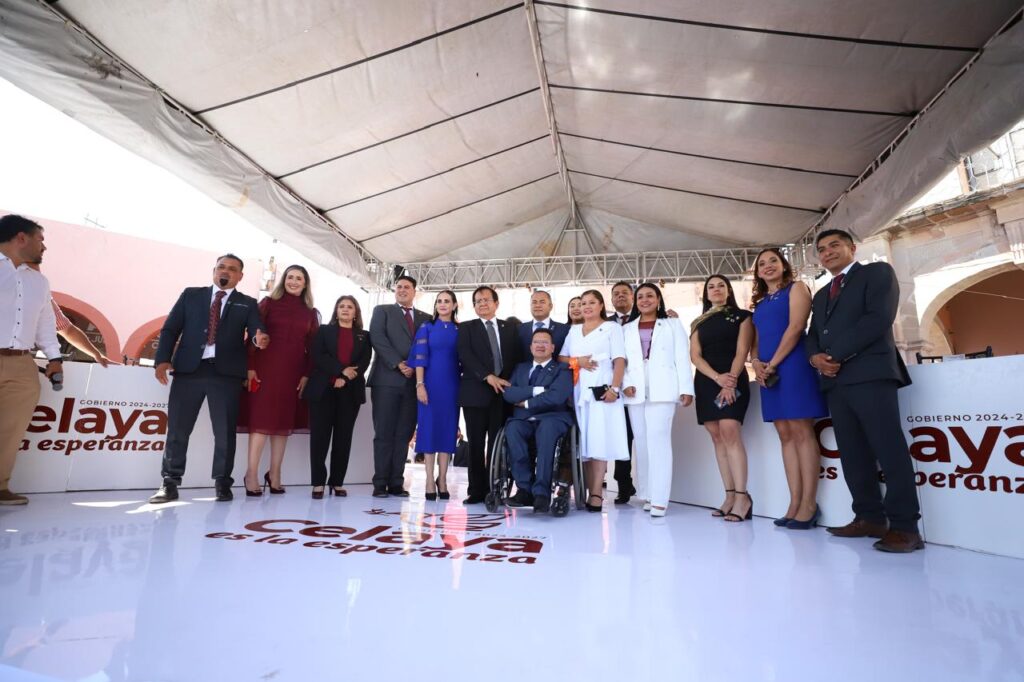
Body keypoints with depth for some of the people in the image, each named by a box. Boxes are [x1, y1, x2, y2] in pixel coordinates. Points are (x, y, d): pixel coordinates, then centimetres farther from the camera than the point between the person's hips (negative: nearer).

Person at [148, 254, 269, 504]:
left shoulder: (247, 304, 11)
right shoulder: (191, 294, 14)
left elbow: (256, 330, -4)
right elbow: (170, 328, 9)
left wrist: (260, 339, -29)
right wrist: (163, 359, -5)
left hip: (226, 373, -1)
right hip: (189, 369, 1)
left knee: (225, 431, 2)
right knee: (177, 428, 5)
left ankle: (222, 483, 12)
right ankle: (170, 483, 16)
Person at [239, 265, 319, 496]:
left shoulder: (311, 313, 11)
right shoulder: (268, 303, 6)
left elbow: (312, 347, 7)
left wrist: (307, 375, -2)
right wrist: (250, 366, -10)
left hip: (294, 372, 3)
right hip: (265, 368, -2)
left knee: (284, 420, 6)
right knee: (261, 418, -5)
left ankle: (274, 474, 14)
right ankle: (252, 474, 2)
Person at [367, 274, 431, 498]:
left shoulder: (426, 318, 18)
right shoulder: (382, 311, 12)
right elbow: (377, 338, -3)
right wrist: (398, 364, -13)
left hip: (413, 382, 3)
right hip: (387, 380, -2)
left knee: (403, 435, 3)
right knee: (384, 434, -1)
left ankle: (396, 483, 8)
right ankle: (380, 483, 4)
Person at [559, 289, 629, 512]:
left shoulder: (612, 327, 7)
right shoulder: (574, 330, 20)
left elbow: (620, 360, -3)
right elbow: (561, 357, 15)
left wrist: (614, 388, -15)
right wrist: (576, 361, -6)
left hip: (602, 389, -4)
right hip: (579, 391, 4)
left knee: (599, 440, -8)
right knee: (584, 440, 2)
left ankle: (597, 493, -8)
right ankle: (588, 491, 7)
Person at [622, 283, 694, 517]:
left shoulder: (673, 324, 14)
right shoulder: (627, 329, 19)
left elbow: (682, 358, 5)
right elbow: (621, 360, 10)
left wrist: (686, 388, -6)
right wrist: (626, 384, -7)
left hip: (662, 390, -3)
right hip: (636, 392, 3)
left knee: (659, 440, -11)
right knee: (642, 443, 5)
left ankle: (659, 499, -11)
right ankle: (647, 494, 13)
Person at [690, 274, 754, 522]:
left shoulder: (742, 316, 7)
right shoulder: (699, 323, 16)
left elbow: (742, 351, -3)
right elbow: (695, 356, 5)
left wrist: (731, 379, -17)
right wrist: (717, 377, -11)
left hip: (733, 380, -4)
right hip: (706, 382, 4)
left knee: (730, 432, -17)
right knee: (717, 437, 0)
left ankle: (742, 496, -15)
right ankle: (730, 495, 3)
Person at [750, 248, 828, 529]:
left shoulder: (796, 288, 4)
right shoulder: (760, 303, 22)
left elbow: (795, 327, -9)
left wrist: (773, 363, -11)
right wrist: (756, 363, -3)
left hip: (792, 364, -6)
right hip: (768, 370, 6)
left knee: (802, 433, -7)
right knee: (785, 436, 4)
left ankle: (809, 503, -4)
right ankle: (794, 502, 6)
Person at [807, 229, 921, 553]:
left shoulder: (878, 272, 7)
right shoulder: (821, 295, 27)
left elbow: (879, 318, -9)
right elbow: (813, 334, 19)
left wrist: (835, 354, -12)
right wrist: (815, 356, -5)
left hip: (870, 374, -7)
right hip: (834, 380, 7)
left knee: (889, 450, -8)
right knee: (852, 454, 6)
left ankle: (905, 527, -4)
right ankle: (870, 518, 12)